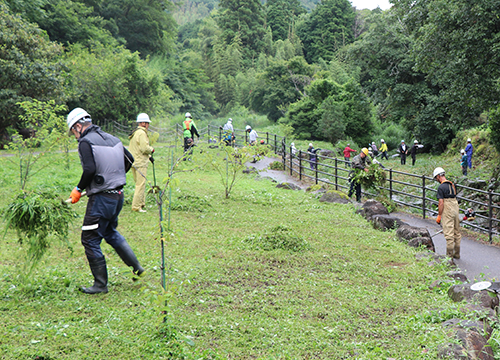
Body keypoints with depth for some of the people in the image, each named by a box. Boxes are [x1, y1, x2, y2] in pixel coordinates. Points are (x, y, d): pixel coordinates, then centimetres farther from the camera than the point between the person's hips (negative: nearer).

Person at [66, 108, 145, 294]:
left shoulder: (86, 142, -12)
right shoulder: (110, 138, 11)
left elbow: (90, 169, -24)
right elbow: (129, 160, 16)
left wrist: (78, 189, -10)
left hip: (101, 198, -8)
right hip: (118, 195, 8)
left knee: (90, 240, 3)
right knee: (110, 232, 27)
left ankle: (100, 284, 9)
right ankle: (137, 267, 27)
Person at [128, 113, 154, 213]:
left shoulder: (135, 133, 18)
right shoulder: (141, 133, -15)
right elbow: (144, 148, -22)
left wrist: (149, 156, 20)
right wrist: (152, 149, -3)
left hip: (134, 162, 10)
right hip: (140, 163, -10)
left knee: (140, 184, 18)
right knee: (140, 184, -7)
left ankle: (141, 203, 25)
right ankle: (136, 207, -7)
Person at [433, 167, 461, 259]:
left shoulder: (441, 187, -13)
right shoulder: (452, 184, 12)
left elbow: (441, 203, -17)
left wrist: (439, 215, -11)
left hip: (447, 212, -8)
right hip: (456, 210, 8)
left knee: (449, 233, -4)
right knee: (456, 232, 13)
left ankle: (449, 255, -1)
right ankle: (457, 254, 21)